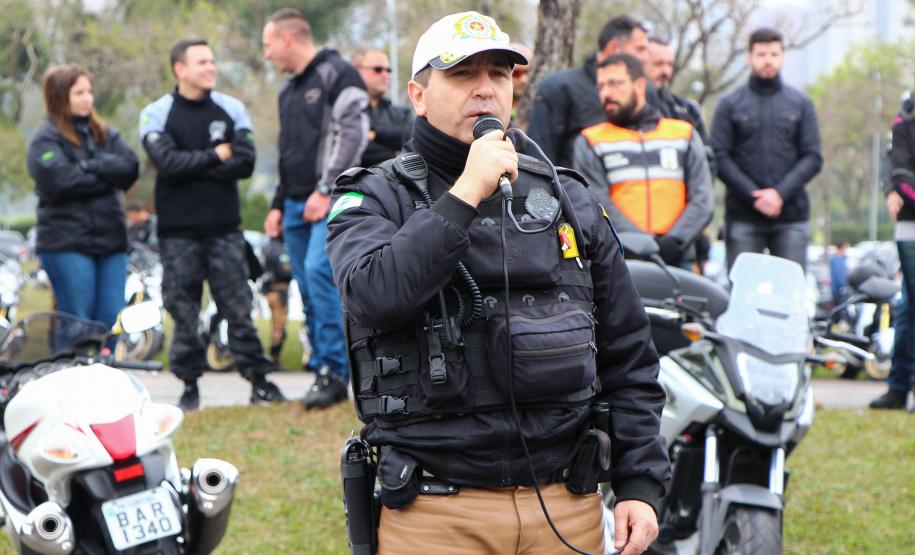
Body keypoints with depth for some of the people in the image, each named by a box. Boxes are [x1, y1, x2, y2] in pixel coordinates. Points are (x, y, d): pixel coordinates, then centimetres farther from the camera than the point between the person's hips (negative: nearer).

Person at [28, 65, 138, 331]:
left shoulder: (105, 134, 17)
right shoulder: (46, 139, -1)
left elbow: (130, 167, 1)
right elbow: (60, 181, -17)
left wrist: (90, 167, -12)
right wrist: (107, 175, -6)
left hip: (110, 239, 5)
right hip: (67, 242, -5)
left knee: (112, 320, 3)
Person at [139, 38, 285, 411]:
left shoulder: (232, 110, 7)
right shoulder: (156, 115, 1)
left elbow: (245, 163, -6)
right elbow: (166, 162, -15)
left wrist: (190, 168, -11)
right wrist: (215, 157, -8)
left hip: (225, 228, 1)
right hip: (178, 231, -1)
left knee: (238, 307, 1)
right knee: (183, 310, 1)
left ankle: (258, 379, 6)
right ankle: (190, 383, 10)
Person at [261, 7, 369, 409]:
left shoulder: (336, 74, -5)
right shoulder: (288, 92, 23)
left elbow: (353, 134, -15)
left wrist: (326, 190, -19)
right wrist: (278, 205, 22)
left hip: (331, 201, -9)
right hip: (297, 205, 9)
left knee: (319, 271, -22)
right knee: (309, 289, 6)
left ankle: (334, 372, -20)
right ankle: (323, 373, 10)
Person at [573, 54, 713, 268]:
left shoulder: (684, 134, 19)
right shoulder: (590, 142, 14)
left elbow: (702, 199, 10)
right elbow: (596, 206, 0)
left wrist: (674, 242, -9)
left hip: (676, 260, 1)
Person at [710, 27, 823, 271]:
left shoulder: (801, 103, 13)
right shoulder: (730, 104, 9)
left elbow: (813, 157, 6)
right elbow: (720, 158, 1)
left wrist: (781, 193, -9)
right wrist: (753, 196, -11)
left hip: (791, 217, 1)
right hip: (742, 218, -1)